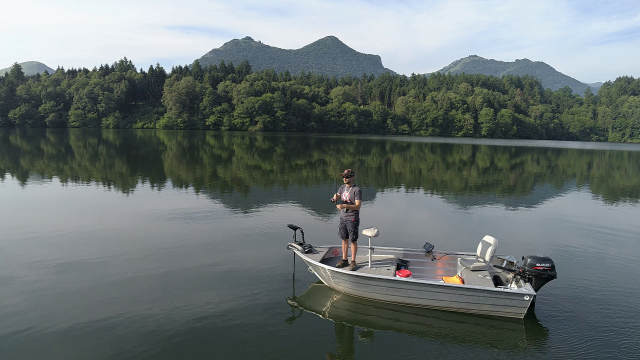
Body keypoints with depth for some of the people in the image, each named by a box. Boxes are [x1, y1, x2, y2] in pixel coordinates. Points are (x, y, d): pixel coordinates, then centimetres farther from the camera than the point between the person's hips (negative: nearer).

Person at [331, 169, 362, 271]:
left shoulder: (357, 190, -14)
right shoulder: (342, 187, 8)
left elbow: (358, 206, -20)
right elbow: (336, 198, 6)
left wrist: (344, 206, -30)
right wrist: (335, 197, -19)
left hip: (352, 219, -6)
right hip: (343, 217, 6)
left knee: (353, 241, 3)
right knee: (344, 239, 14)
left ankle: (353, 261, 15)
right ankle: (344, 260, 25)